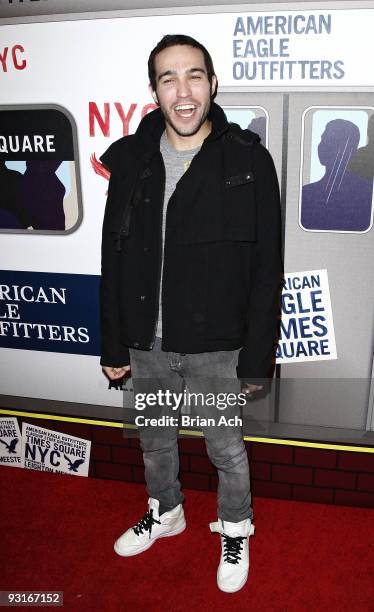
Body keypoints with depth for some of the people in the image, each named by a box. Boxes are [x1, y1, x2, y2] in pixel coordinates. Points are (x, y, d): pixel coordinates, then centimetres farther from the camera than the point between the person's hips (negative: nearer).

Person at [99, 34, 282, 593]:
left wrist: (256, 357, -10)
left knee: (227, 449, 15)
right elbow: (114, 261, 4)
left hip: (215, 347, -3)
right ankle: (165, 512, 51)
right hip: (146, 345, 4)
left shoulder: (249, 160, -10)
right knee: (155, 440, 23)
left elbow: (266, 268, -9)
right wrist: (113, 344, 4)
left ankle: (235, 531, 43)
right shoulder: (129, 160, 0)